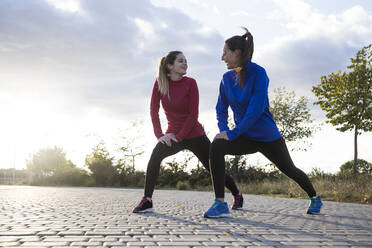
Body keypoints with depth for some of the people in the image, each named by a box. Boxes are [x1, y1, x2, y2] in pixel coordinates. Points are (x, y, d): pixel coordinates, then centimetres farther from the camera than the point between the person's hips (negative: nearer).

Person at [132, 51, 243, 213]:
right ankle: (147, 201, -20)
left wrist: (179, 136, -18)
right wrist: (159, 135, -16)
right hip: (172, 135, 2)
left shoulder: (190, 83, -13)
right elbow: (154, 110, -6)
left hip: (194, 135, -1)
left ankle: (237, 195, 27)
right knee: (156, 155, -26)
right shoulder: (159, 83, -6)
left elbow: (193, 114, -14)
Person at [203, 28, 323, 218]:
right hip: (245, 138, 4)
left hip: (267, 137, -4)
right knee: (216, 146, -24)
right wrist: (224, 130, -11)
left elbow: (256, 109, -25)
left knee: (289, 170, 15)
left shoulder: (258, 73, -18)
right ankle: (220, 203, -22)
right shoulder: (227, 78, 1)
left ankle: (314, 197, 46)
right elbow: (221, 109, 7)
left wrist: (233, 133, -28)